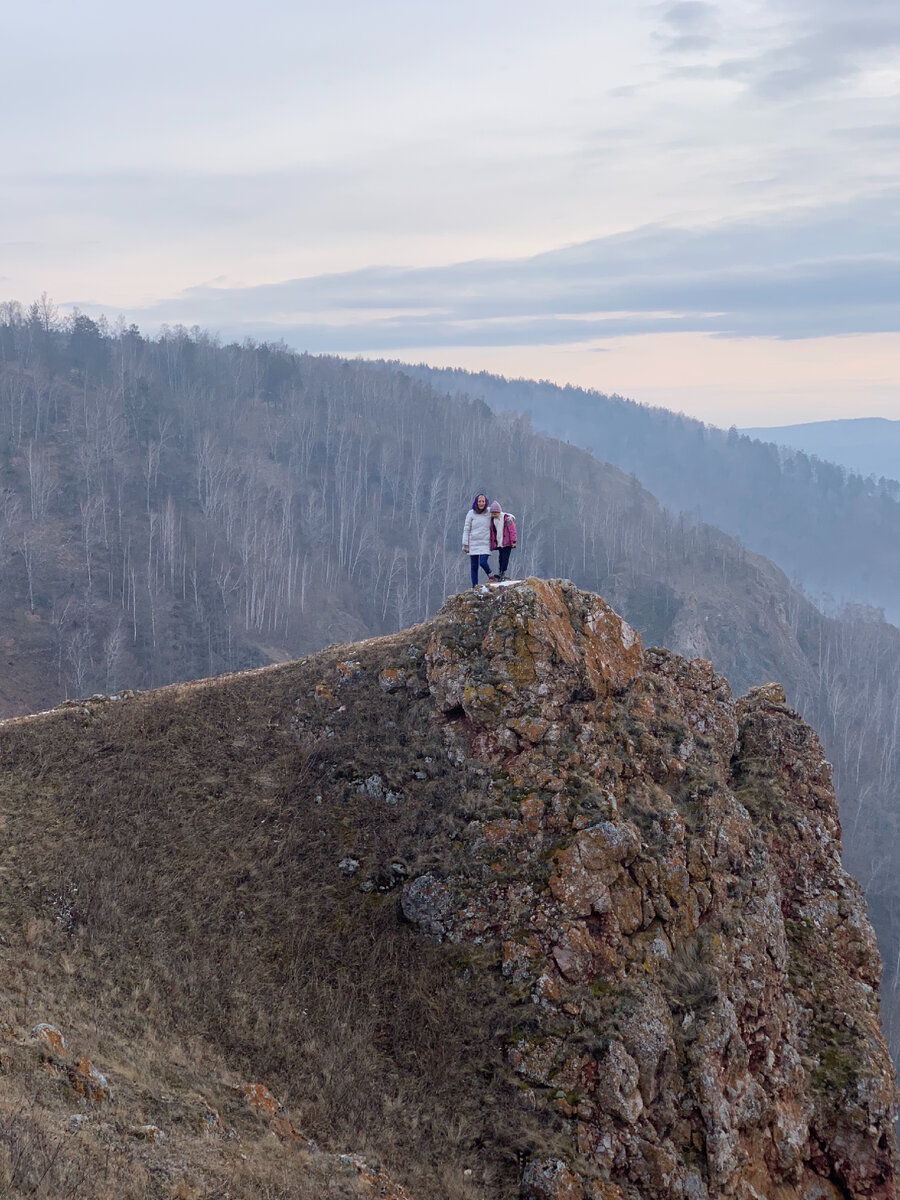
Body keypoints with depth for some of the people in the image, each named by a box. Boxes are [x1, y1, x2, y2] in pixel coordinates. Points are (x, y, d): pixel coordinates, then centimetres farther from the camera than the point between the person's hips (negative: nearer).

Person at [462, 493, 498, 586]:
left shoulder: (489, 512, 1)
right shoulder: (471, 513, 0)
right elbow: (466, 530, 2)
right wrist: (465, 545, -2)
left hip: (485, 543, -1)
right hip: (473, 543, 1)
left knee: (483, 562, -17)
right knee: (474, 566, 2)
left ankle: (491, 575, 13)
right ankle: (475, 586, 11)